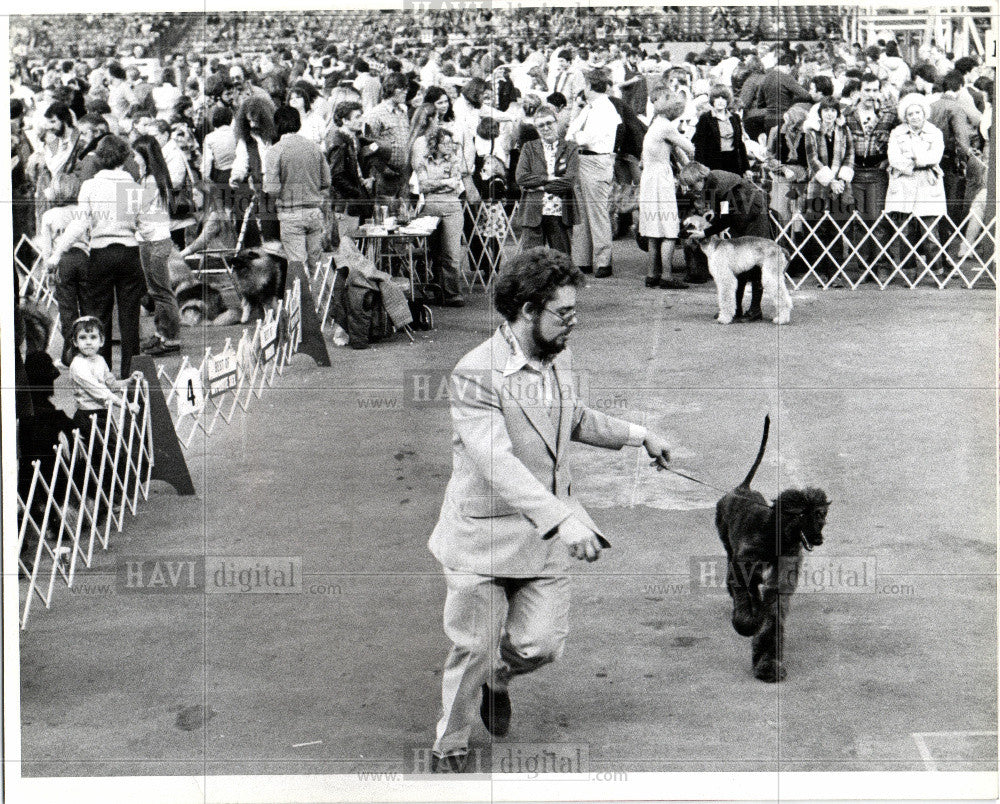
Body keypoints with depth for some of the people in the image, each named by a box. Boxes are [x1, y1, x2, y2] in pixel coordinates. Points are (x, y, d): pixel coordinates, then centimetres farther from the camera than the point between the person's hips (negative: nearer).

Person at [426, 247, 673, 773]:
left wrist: (637, 435, 19)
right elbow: (497, 463, -31)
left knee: (540, 645, 2)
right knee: (473, 649, 3)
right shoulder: (475, 374, -21)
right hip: (483, 533, -6)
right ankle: (450, 746, 27)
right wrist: (562, 519, -40)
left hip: (547, 533, 6)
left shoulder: (560, 361, 5)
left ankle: (496, 677, 37)